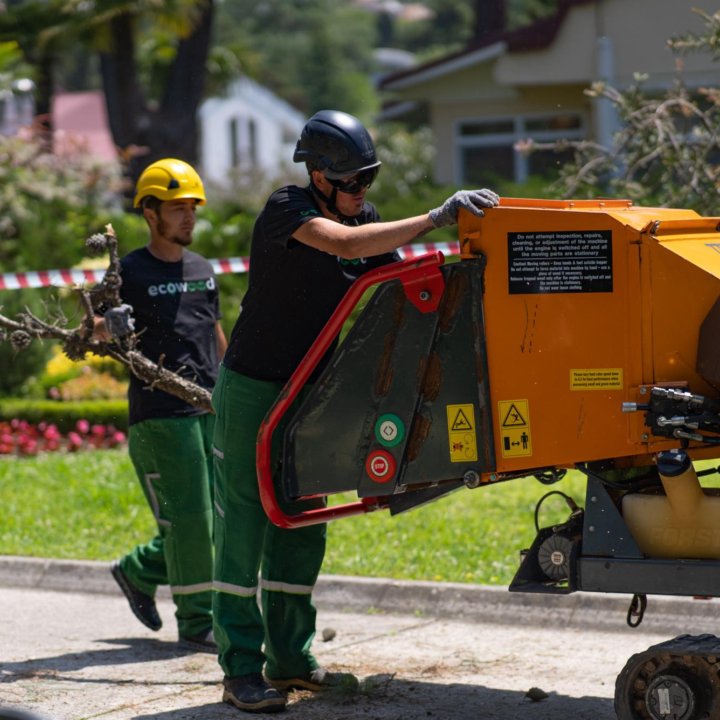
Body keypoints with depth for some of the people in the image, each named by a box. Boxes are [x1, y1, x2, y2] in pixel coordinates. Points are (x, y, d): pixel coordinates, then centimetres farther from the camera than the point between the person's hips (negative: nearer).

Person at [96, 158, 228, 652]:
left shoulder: (203, 270, 17)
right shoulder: (131, 272, -2)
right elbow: (93, 329, -10)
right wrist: (110, 326, -33)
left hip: (210, 409, 7)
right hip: (159, 413, -6)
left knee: (216, 519, 6)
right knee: (188, 517, -8)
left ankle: (139, 571, 27)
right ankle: (197, 621, 1)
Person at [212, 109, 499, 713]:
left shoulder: (365, 218, 4)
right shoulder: (286, 209, -17)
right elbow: (345, 244, -35)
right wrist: (437, 218, -38)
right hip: (253, 390, -7)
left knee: (302, 528, 11)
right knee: (244, 525, -5)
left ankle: (290, 658, 19)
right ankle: (241, 670, -3)